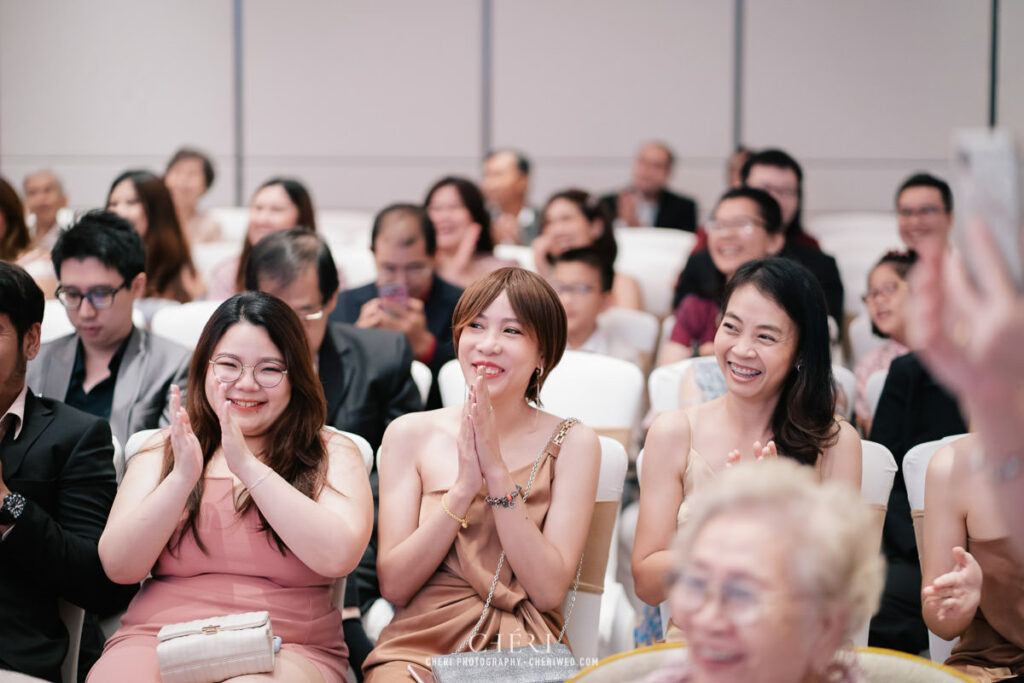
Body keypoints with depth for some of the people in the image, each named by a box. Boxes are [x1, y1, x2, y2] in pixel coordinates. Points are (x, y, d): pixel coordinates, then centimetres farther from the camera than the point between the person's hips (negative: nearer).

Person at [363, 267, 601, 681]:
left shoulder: (571, 444, 5)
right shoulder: (410, 434, 7)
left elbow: (549, 590, -6)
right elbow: (392, 585, 0)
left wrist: (497, 471, -12)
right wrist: (463, 487, -12)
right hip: (420, 643, 1)